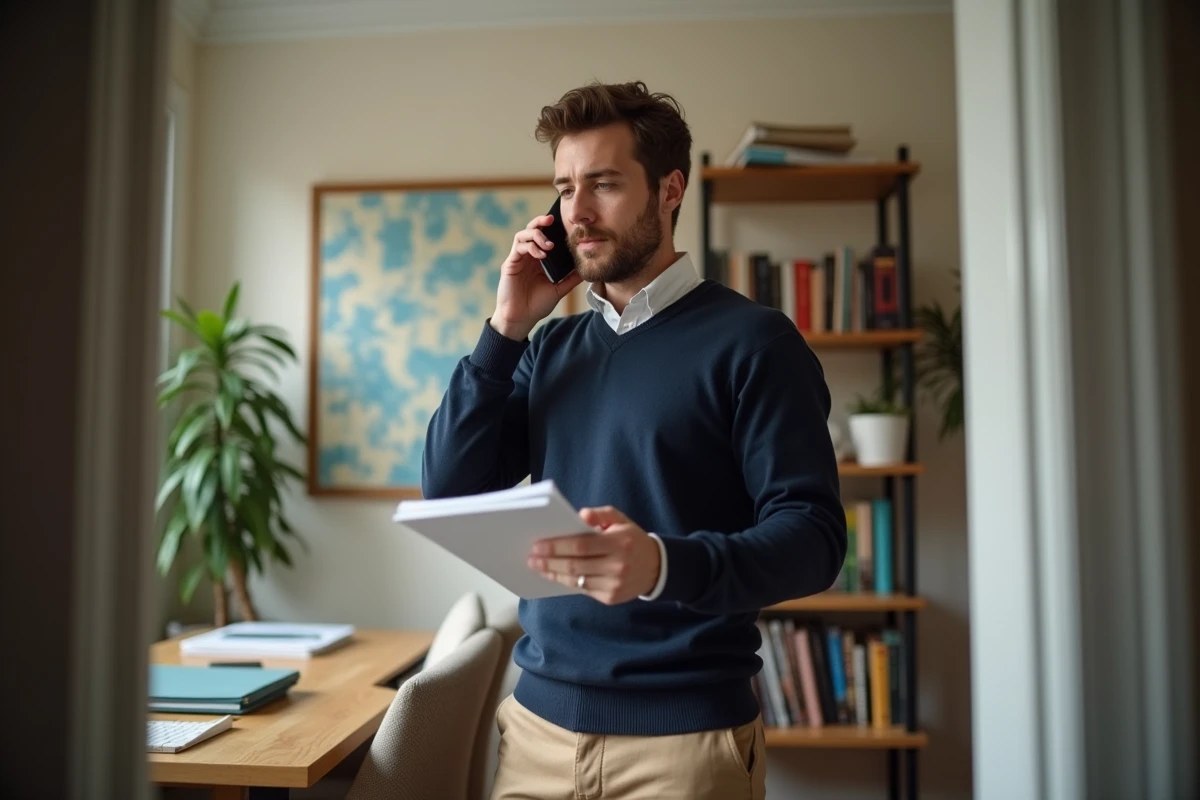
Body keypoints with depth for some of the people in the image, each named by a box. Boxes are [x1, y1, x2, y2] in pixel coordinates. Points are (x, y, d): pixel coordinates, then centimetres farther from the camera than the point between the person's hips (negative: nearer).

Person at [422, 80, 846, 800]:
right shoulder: (551, 347, 8)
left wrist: (667, 564, -33)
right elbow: (448, 491, 3)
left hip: (687, 732, -4)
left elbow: (813, 535, -15)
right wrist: (506, 329, -4)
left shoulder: (751, 340, -9)